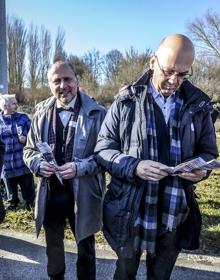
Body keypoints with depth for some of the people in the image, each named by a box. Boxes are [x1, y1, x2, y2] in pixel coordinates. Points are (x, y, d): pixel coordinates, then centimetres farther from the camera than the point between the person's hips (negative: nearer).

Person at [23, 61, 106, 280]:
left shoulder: (97, 113, -10)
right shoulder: (42, 112, 2)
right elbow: (29, 150, 9)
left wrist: (79, 167, -24)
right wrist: (38, 164, -12)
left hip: (82, 195, -3)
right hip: (50, 194, 4)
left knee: (85, 247, 19)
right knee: (53, 246, 25)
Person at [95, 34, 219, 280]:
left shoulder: (198, 105, 0)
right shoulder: (127, 102, -7)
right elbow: (103, 148, -5)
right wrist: (134, 167, -22)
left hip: (175, 215, 2)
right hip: (130, 212, -1)